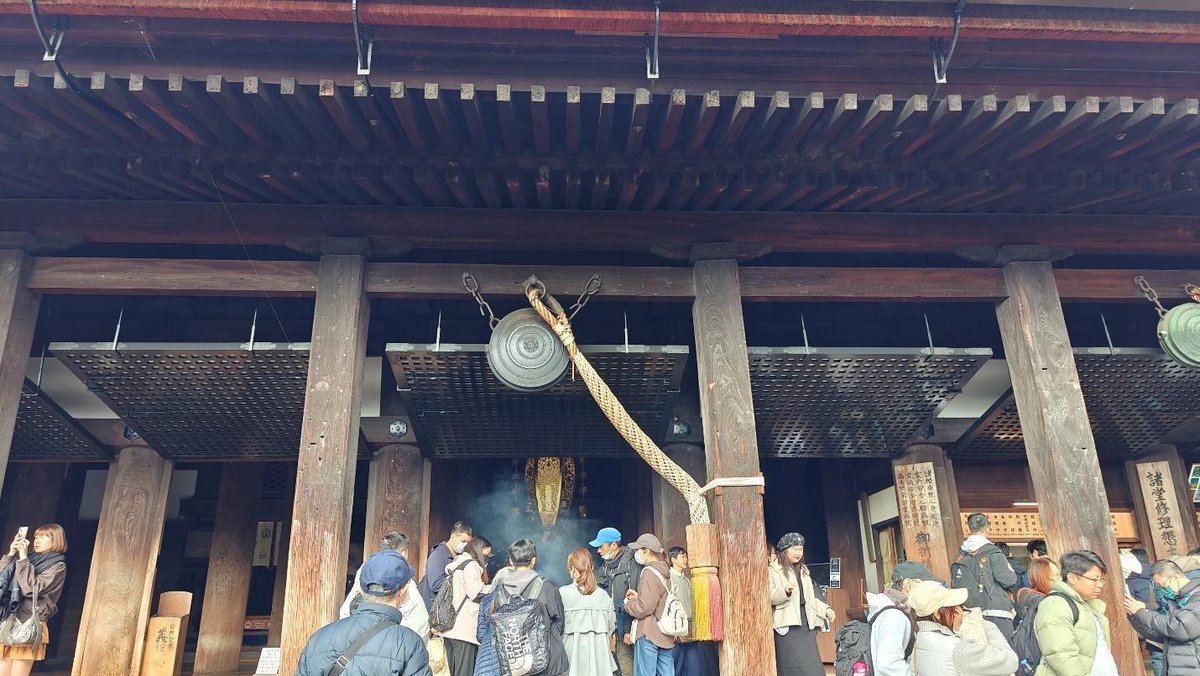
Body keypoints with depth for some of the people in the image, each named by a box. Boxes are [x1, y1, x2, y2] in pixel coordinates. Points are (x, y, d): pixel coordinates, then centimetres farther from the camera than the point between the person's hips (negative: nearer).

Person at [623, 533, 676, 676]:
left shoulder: (649, 573, -14)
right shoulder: (666, 572, 13)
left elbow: (644, 608, -19)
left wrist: (628, 603, -1)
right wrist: (638, 597, 12)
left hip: (648, 635, -9)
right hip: (666, 636, 9)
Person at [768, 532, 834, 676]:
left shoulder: (803, 571, 21)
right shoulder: (773, 570, -2)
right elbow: (767, 597, -10)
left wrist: (825, 609, 12)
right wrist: (785, 591, -26)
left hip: (806, 624, 7)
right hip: (787, 626, -7)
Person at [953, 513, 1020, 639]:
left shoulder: (961, 556, 7)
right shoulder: (993, 553, -10)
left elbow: (955, 585, 7)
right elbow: (1009, 580, -13)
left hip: (971, 614, 6)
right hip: (996, 612, -6)